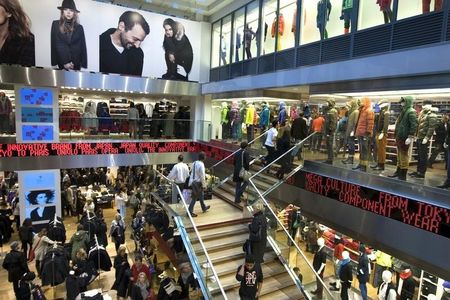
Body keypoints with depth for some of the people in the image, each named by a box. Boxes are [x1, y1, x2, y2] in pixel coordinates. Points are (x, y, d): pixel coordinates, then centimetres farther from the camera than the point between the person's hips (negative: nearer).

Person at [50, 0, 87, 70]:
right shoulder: (56, 24, 3)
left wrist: (83, 64, -4)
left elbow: (83, 47, 5)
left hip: (76, 63, 1)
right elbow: (54, 44, -1)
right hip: (62, 63, -1)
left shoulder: (79, 27, 6)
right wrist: (64, 63, -11)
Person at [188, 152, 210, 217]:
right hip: (198, 183, -9)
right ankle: (190, 212, 8)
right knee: (195, 197, 1)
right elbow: (202, 176, -19)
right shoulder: (201, 165, -22)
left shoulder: (194, 163, 2)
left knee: (201, 195, 24)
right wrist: (204, 185, -10)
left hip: (193, 181, 9)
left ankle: (204, 207, 40)